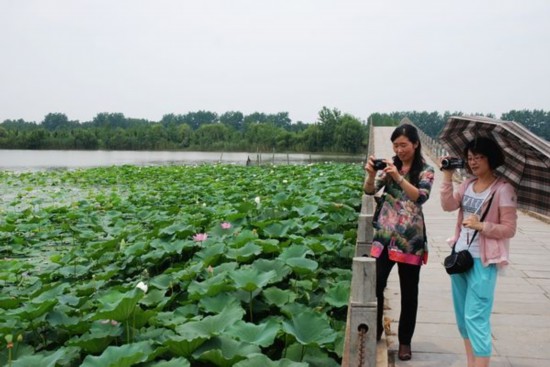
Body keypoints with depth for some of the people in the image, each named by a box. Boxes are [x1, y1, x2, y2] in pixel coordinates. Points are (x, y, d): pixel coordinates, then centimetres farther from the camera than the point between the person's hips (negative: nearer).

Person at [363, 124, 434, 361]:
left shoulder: (425, 170, -3)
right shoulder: (389, 165, 4)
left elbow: (421, 197, -20)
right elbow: (369, 191, -5)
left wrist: (398, 176, -30)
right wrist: (372, 173, -25)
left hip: (410, 238, -2)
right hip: (384, 235, 2)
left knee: (409, 292, 8)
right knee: (374, 285, 0)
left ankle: (405, 341, 24)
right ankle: (375, 332, 22)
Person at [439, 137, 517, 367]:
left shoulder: (503, 189, -11)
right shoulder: (468, 184, 8)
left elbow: (509, 229, -11)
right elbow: (448, 205, -6)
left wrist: (481, 226, -24)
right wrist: (448, 177, -11)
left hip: (482, 261, -7)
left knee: (475, 317, -8)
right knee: (462, 316, 15)